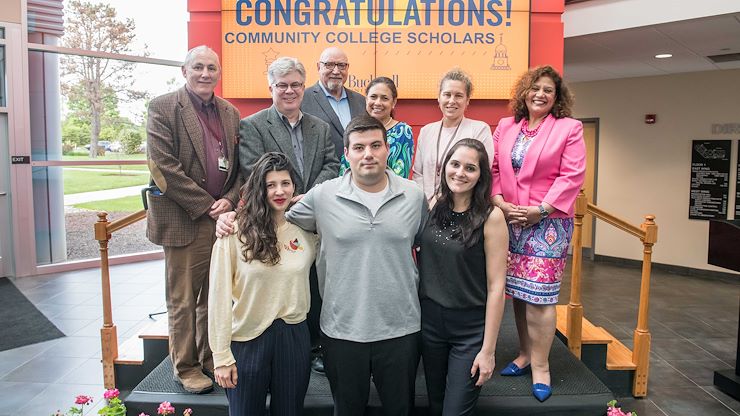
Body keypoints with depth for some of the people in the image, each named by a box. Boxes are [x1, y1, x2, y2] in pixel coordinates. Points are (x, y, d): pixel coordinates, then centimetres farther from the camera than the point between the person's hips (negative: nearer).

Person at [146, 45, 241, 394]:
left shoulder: (230, 113, 12)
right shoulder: (163, 108, -4)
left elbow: (240, 165, 13)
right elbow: (164, 167, -13)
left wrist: (230, 200, -5)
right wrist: (205, 206, -13)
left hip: (223, 217, 5)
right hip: (185, 221, -4)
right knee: (183, 300, 5)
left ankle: (210, 357, 30)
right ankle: (186, 367, 21)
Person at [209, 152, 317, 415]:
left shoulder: (306, 230, 0)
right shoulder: (235, 233, -11)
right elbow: (220, 295, -9)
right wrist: (222, 356, -9)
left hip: (294, 337, 3)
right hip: (247, 340, -2)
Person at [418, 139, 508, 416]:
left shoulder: (490, 217, -13)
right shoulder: (433, 207, -1)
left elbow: (496, 286, -13)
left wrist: (488, 349, -12)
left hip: (471, 328, -4)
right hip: (430, 320, 4)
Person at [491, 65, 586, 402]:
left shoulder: (569, 128, 0)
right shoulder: (505, 127, 12)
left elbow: (571, 176, -8)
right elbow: (494, 168, 9)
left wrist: (540, 210, -14)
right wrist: (499, 202, -7)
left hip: (548, 222, -4)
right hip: (509, 220, 4)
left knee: (539, 294, -5)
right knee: (518, 291, 10)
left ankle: (540, 366, 8)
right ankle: (526, 354, 25)